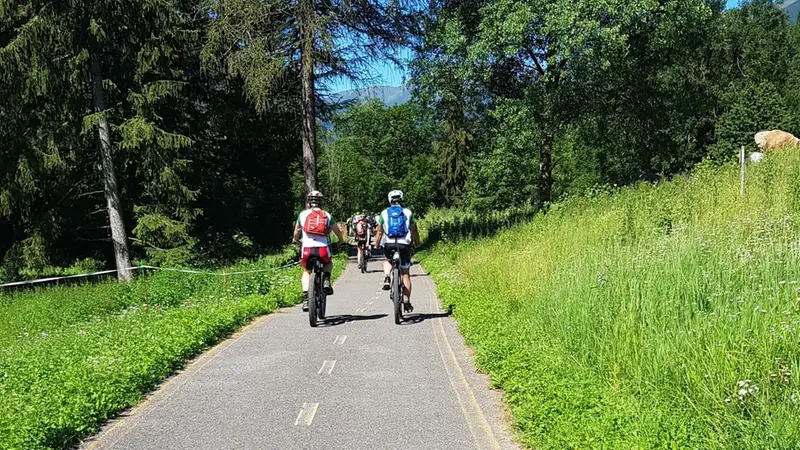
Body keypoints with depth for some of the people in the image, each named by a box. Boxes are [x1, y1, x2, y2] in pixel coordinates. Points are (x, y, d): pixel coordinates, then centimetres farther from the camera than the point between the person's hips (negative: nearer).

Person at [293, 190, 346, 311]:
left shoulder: (303, 214, 15)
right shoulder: (327, 215, 17)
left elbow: (296, 234, 24)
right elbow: (338, 232, 24)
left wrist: (296, 240, 48)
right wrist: (342, 241, 46)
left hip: (307, 248, 0)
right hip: (323, 249, 0)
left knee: (307, 271, 25)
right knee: (329, 264, 34)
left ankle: (306, 298, 6)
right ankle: (326, 280, 6)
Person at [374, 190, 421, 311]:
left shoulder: (384, 213, 9)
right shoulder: (408, 212, 9)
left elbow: (380, 232, 9)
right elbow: (414, 231, 11)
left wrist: (376, 245, 21)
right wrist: (417, 243, 26)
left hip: (388, 245, 1)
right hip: (404, 244, -1)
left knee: (388, 261, 33)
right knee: (406, 273, 10)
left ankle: (387, 277, 3)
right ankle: (407, 301, 4)